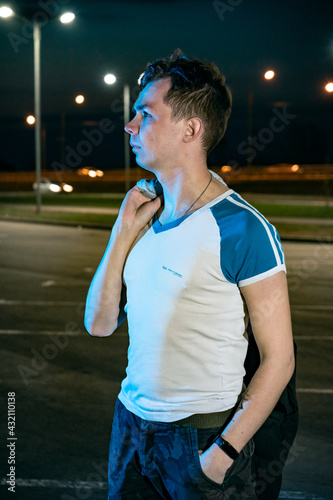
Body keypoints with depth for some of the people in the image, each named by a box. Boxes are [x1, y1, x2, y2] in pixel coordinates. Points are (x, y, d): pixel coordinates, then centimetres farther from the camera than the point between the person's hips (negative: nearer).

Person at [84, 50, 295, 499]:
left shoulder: (243, 229, -16)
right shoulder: (145, 217, 4)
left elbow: (278, 358, -15)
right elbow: (99, 324, 2)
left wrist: (224, 451, -18)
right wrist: (124, 233, -7)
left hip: (204, 434, -6)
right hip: (131, 423, 6)